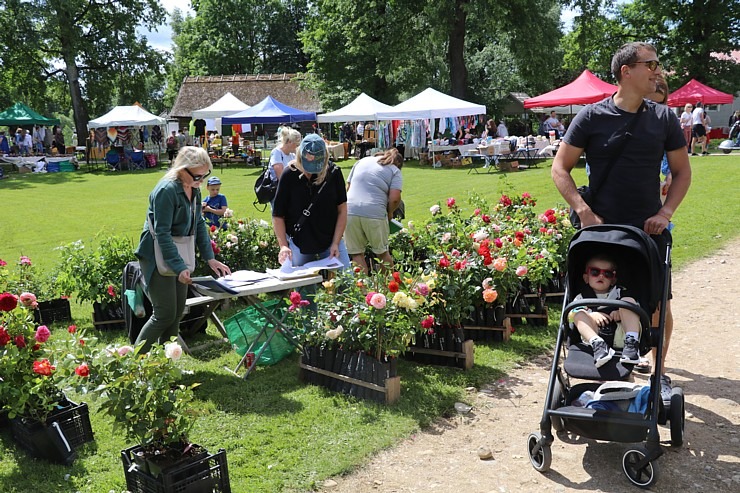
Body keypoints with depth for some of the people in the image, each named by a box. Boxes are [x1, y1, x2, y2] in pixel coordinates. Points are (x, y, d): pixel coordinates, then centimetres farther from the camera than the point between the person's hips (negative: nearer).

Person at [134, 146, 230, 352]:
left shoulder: (194, 189, 4)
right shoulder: (166, 190, -21)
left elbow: (199, 224, 10)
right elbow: (162, 233, -23)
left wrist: (210, 258, 3)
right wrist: (180, 267, -26)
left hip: (178, 255, 8)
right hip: (158, 258, -8)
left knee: (177, 312, 11)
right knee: (165, 315, -5)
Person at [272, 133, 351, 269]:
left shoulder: (334, 173, -7)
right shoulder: (289, 175, -10)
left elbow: (342, 210, -1)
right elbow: (278, 215, -5)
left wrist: (335, 243, -7)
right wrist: (283, 245, -15)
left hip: (330, 241, 1)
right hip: (298, 245, -1)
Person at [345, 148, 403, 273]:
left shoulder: (361, 161, 22)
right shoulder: (395, 171, 10)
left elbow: (348, 187, 22)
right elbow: (394, 198, -3)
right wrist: (390, 213, 14)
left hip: (350, 211, 2)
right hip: (374, 213, -2)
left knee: (356, 254, 7)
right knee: (382, 252, 13)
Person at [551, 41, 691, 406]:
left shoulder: (664, 118, 4)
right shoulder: (591, 117, -4)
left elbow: (682, 171, 12)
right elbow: (560, 167, -2)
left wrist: (666, 212, -3)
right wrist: (583, 211, -12)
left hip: (650, 229, 2)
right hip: (601, 228, -2)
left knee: (659, 302, 7)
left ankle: (660, 372, 27)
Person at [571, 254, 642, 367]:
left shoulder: (620, 293, 20)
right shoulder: (582, 297, 17)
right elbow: (570, 314, -2)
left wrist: (621, 313, -14)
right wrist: (592, 315, -19)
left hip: (621, 337, 1)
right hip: (594, 336, 0)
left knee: (628, 301, -12)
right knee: (579, 314, -17)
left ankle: (631, 343, -31)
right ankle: (598, 345, -40)